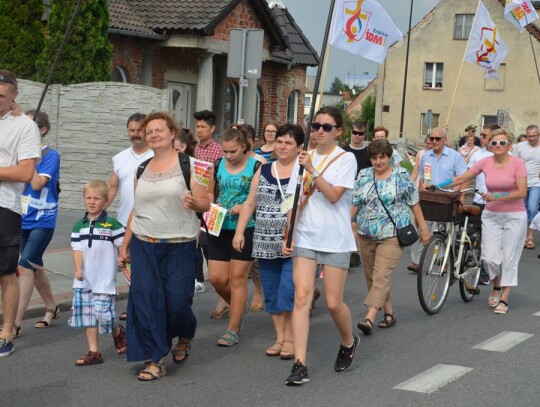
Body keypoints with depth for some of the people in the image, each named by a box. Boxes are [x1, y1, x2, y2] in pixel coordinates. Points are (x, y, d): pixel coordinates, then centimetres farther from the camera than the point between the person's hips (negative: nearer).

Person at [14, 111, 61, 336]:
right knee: (34, 266, 16)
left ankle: (15, 324, -15)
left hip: (42, 220, -7)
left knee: (26, 266, -15)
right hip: (24, 218, 7)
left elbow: (37, 184, -21)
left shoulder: (51, 155, -10)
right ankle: (52, 308, 36)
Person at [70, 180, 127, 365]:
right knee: (87, 314, 4)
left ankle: (118, 332, 23)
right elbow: (77, 249, 2)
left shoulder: (112, 224, -4)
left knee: (103, 313, -9)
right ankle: (93, 352, 11)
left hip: (105, 279, -4)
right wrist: (78, 269, -10)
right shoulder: (79, 226, 7)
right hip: (84, 279, 4)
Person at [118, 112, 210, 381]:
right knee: (146, 301, -4)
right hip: (144, 246, 4)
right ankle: (155, 360, 5)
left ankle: (184, 337, 30)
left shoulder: (188, 164, -2)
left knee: (177, 303, -4)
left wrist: (194, 202, -28)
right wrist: (125, 244, 16)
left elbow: (205, 204, -5)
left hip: (179, 246, -4)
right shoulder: (142, 168, 12)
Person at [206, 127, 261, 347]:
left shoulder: (256, 166, -7)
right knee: (216, 278, 3)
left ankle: (233, 330, 8)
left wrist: (246, 206, -21)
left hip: (245, 228, -5)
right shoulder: (218, 166, 7)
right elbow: (210, 192, 19)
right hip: (220, 229, 5)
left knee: (237, 278, -1)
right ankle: (240, 307, 32)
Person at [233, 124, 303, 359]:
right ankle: (279, 338, 20)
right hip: (266, 244, 5)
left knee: (288, 291, -10)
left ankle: (290, 338, 6)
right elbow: (250, 203, 14)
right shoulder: (263, 171, 13)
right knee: (271, 293, 9)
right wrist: (239, 232, 8)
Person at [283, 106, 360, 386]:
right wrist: (288, 236, 2)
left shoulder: (346, 159, -3)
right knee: (301, 298, -9)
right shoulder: (303, 158, 9)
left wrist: (312, 170, -24)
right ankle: (300, 365, -9)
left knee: (333, 303, 1)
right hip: (305, 237, 3)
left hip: (335, 240, -3)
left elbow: (334, 195, -16)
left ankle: (349, 342, 32)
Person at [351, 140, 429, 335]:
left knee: (381, 276, -15)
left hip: (391, 236, -5)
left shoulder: (401, 176, -1)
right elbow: (355, 203, 9)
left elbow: (414, 203, 2)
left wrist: (423, 227, 2)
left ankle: (369, 318, -22)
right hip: (366, 235, 5)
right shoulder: (363, 176, 8)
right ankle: (389, 312, 23)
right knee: (371, 276, 9)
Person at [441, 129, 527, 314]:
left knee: (509, 259, 0)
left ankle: (503, 299, 10)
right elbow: (461, 178, 1)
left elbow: (522, 192, -16)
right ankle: (497, 287, 25)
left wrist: (497, 197, -26)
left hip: (514, 216, -2)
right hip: (491, 215, 3)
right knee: (490, 257, -5)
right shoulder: (485, 163, -1)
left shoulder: (518, 163, -10)